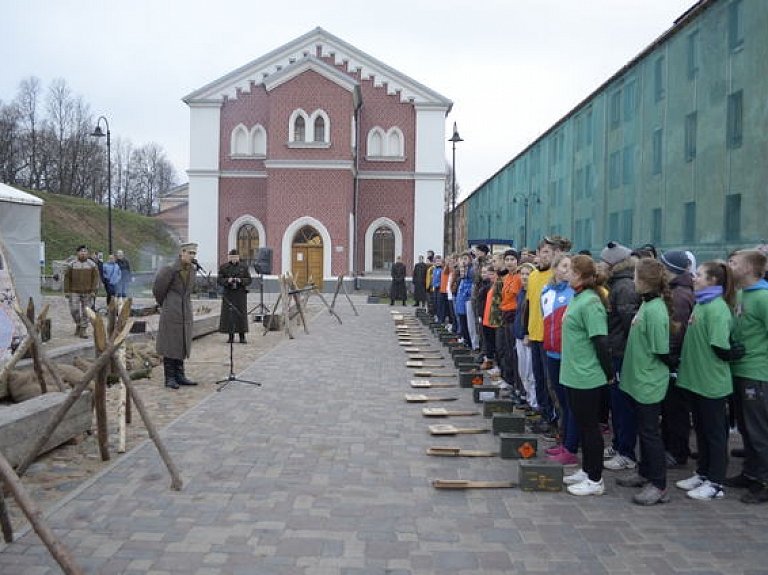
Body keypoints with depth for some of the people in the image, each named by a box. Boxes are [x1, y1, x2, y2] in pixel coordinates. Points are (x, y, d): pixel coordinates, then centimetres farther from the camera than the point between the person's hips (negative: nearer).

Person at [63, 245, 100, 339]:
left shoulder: (92, 265, -1)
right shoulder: (71, 265, 0)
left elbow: (96, 278, -2)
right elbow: (67, 278, 1)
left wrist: (94, 291, -10)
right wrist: (66, 291, -4)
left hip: (87, 292, 0)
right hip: (74, 292, 0)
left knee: (86, 312, 0)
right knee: (74, 310, -7)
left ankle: (84, 330, 9)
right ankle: (78, 324, 19)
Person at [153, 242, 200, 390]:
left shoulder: (192, 270, 7)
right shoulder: (170, 269, -14)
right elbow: (158, 290, -4)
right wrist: (165, 305, 10)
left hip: (185, 313, 7)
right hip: (171, 313, -7)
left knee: (182, 345, 11)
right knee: (170, 344, 0)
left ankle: (180, 376, 18)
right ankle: (170, 378, 6)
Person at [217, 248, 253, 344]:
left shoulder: (243, 267, 5)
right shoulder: (223, 267, 3)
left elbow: (249, 280, 2)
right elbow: (219, 280, 0)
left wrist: (241, 280, -17)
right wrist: (227, 280, -19)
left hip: (240, 294, 0)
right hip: (228, 294, 0)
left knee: (241, 314, -3)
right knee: (228, 314, -3)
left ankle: (242, 337, 3)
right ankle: (231, 336, 6)